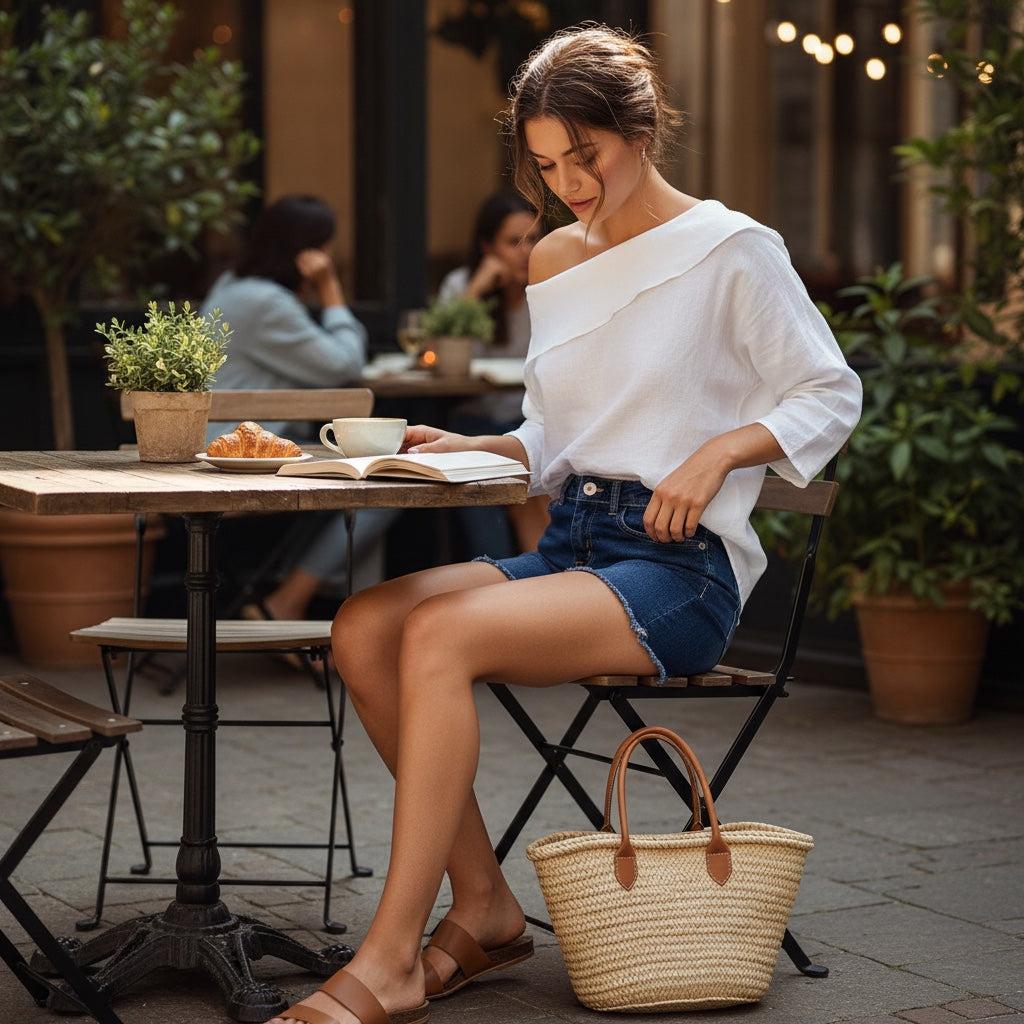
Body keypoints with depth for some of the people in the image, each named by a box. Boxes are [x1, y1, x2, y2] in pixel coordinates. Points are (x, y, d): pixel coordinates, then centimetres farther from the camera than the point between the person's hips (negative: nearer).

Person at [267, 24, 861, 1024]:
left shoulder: (733, 250, -2)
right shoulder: (553, 260, 16)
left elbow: (831, 395, 0)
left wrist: (720, 451, -15)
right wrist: (475, 449, 2)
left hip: (680, 566, -7)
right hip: (567, 547, 7)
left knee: (442, 636, -30)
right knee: (363, 626, -19)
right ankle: (484, 906, -9)